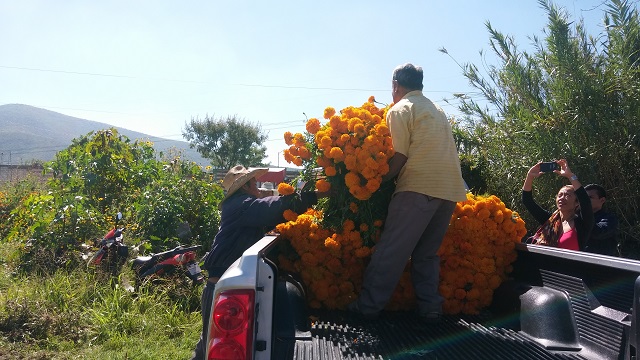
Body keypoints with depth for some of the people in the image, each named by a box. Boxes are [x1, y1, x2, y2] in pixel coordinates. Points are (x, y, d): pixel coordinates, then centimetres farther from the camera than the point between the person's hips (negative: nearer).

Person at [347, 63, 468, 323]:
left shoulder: (401, 109, 2)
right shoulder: (437, 111, 26)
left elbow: (399, 157, -7)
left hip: (418, 187, -7)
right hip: (450, 189, 7)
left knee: (391, 250, -4)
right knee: (427, 252, 15)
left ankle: (369, 306, 0)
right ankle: (430, 308, 13)